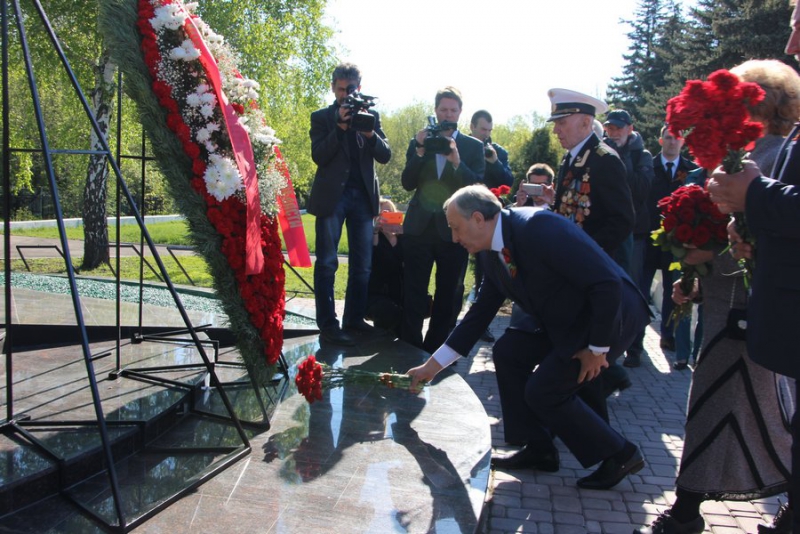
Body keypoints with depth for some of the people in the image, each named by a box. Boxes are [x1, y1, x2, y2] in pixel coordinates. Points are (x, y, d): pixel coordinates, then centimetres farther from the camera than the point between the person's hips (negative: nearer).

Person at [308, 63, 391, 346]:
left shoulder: (371, 115, 11)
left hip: (363, 195, 4)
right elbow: (319, 156, -7)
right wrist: (340, 127, -17)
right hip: (332, 195, -3)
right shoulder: (322, 117, 4)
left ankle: (354, 319, 17)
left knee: (362, 264, 6)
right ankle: (328, 325, 0)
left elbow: (385, 156, 3)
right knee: (327, 263, -3)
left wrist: (370, 133, -15)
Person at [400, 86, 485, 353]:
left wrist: (456, 161, -21)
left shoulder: (473, 146, 4)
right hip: (419, 227, 1)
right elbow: (407, 183, 1)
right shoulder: (418, 142, 9)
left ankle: (437, 350, 20)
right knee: (413, 294, 3)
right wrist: (420, 151, -12)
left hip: (453, 229, -1)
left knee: (448, 296, 7)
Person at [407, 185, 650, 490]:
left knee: (543, 391, -10)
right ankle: (540, 450, 16)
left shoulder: (540, 227, -27)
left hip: (612, 314, -9)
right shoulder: (491, 254, 1)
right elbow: (481, 312, 8)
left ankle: (619, 454, 10)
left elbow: (607, 283, -28)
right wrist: (433, 365, 8)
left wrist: (597, 348, -19)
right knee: (507, 353, 5)